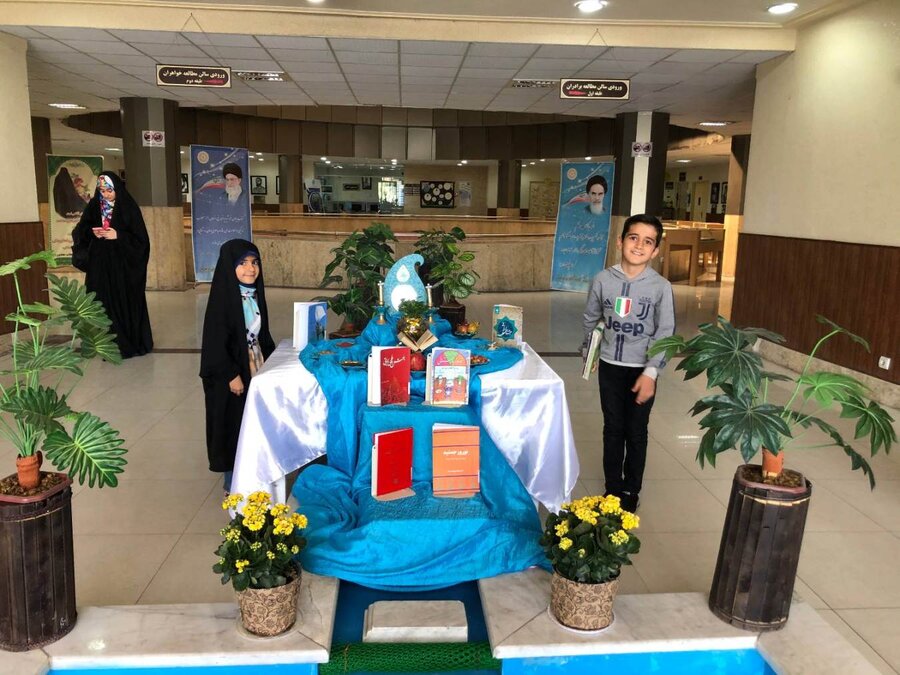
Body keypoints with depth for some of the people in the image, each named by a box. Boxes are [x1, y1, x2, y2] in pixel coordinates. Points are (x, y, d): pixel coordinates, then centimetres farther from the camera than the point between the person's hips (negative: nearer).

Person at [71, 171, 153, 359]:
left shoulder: (129, 207, -5)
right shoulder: (94, 206, 5)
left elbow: (140, 238, -7)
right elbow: (79, 232, 10)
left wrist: (118, 235, -18)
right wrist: (92, 232, -10)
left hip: (124, 265, -3)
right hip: (101, 265, 3)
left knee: (127, 303, 1)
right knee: (106, 304, 2)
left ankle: (134, 342, 13)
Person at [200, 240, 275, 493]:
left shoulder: (255, 294, 4)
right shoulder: (223, 297, -17)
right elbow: (215, 341, -18)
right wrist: (231, 375, -18)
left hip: (257, 368, 6)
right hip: (232, 374, -6)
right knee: (233, 425, 5)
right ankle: (233, 484, 21)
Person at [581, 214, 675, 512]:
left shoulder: (661, 287, -12)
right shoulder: (603, 279, -6)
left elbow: (665, 333, -13)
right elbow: (590, 319, 8)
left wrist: (651, 372, -20)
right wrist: (588, 353, 16)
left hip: (641, 369, -2)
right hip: (610, 366, 2)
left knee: (636, 432, 10)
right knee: (613, 428, 13)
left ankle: (631, 490, 26)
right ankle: (613, 486, 28)